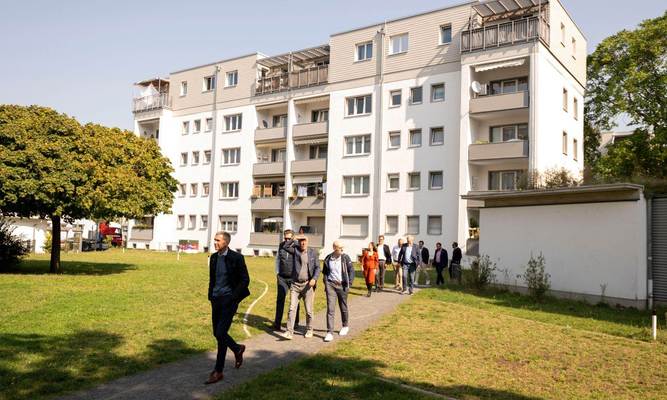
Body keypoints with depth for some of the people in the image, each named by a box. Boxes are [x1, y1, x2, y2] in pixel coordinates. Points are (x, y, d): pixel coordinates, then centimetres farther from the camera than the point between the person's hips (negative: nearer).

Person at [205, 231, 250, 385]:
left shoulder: (236, 258, -10)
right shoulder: (214, 257, 8)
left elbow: (245, 280, -8)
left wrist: (233, 297, -13)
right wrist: (211, 296, 11)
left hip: (229, 300, -7)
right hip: (216, 299, 7)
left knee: (220, 333, -11)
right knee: (217, 333, 11)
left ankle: (218, 371, 5)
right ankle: (237, 349, 37)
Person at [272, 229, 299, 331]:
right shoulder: (281, 246, 5)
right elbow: (277, 259, 18)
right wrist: (277, 272, 13)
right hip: (282, 278, 3)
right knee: (280, 300, -2)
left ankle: (295, 322, 28)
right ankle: (277, 323, 3)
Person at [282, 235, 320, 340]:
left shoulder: (312, 252, 2)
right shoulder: (295, 250, 4)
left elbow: (317, 267, 1)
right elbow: (285, 246, -6)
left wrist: (314, 278, -14)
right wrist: (294, 239, -7)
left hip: (307, 285, -1)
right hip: (295, 284, 1)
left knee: (308, 310, 6)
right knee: (292, 308, -5)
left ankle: (309, 330, 24)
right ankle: (289, 332, -5)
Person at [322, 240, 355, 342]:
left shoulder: (345, 258, -4)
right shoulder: (328, 259, 1)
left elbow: (351, 271, 0)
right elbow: (325, 272, 14)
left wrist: (349, 284, -6)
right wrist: (325, 283, 6)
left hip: (342, 285, 0)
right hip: (330, 284, 0)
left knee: (343, 307, 14)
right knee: (330, 308, -7)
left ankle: (345, 326, 38)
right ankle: (329, 332, -4)